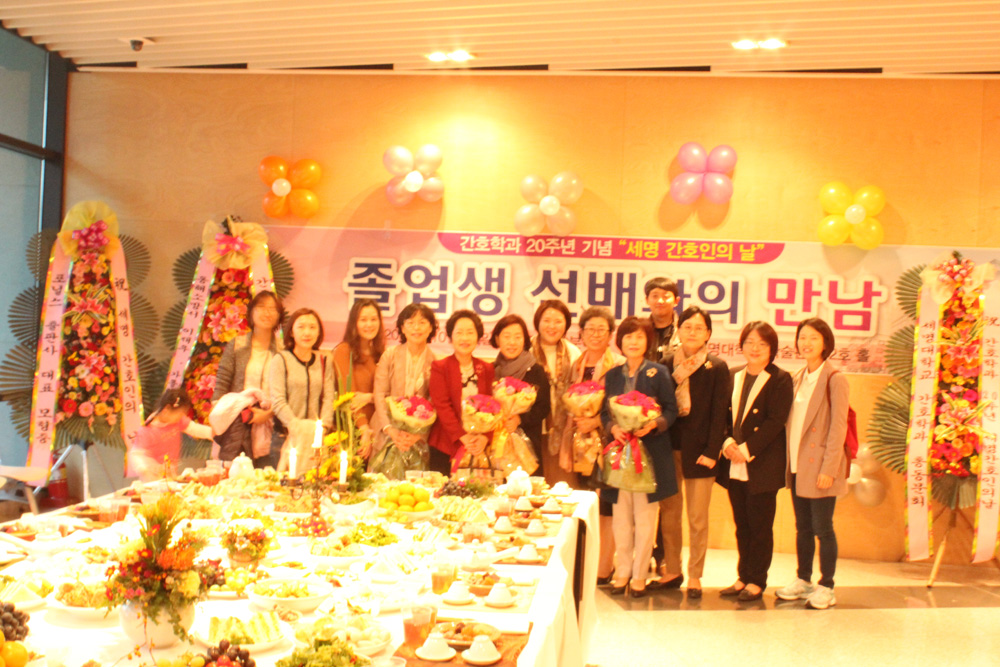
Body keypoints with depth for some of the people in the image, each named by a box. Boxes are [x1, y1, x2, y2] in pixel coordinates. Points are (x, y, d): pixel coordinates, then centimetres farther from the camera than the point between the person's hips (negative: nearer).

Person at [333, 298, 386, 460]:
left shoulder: (379, 353, 13)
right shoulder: (343, 351, -4)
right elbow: (348, 395, -9)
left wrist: (369, 397, -13)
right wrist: (364, 430, -17)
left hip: (374, 429, 5)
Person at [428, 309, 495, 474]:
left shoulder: (487, 368, 9)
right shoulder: (439, 367, 0)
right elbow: (442, 406, -9)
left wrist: (485, 437, -13)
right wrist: (463, 437, -18)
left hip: (478, 448, 3)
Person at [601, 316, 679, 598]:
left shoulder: (659, 373, 0)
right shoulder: (613, 374, 10)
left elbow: (671, 410, -2)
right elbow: (604, 411, 10)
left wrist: (654, 424, -20)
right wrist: (613, 427, -10)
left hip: (650, 451, -3)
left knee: (645, 517, 2)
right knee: (620, 516, 7)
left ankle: (640, 575, 12)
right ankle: (622, 572, 18)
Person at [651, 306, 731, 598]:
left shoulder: (717, 368, -1)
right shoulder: (667, 364, 7)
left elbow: (720, 413, -5)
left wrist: (711, 451, -12)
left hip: (698, 451, -3)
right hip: (669, 448, 3)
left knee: (697, 518, 3)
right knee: (668, 514, 9)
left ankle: (694, 576, 14)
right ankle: (671, 571, 22)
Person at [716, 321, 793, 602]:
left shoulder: (780, 379, -5)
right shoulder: (733, 376, 12)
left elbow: (775, 421, -12)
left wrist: (746, 449, -16)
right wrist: (728, 442, -8)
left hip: (763, 465, -5)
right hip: (734, 464, 5)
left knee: (760, 525, 2)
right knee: (742, 524, 12)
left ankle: (756, 581, 12)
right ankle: (743, 577, 22)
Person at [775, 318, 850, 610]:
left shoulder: (835, 380, -10)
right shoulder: (798, 379, 12)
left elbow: (838, 428, -13)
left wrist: (828, 469, -17)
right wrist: (789, 461, 8)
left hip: (819, 467, -6)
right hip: (797, 465, 7)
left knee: (822, 528, 0)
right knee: (802, 527, 14)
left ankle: (826, 587, 11)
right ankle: (803, 580, 26)